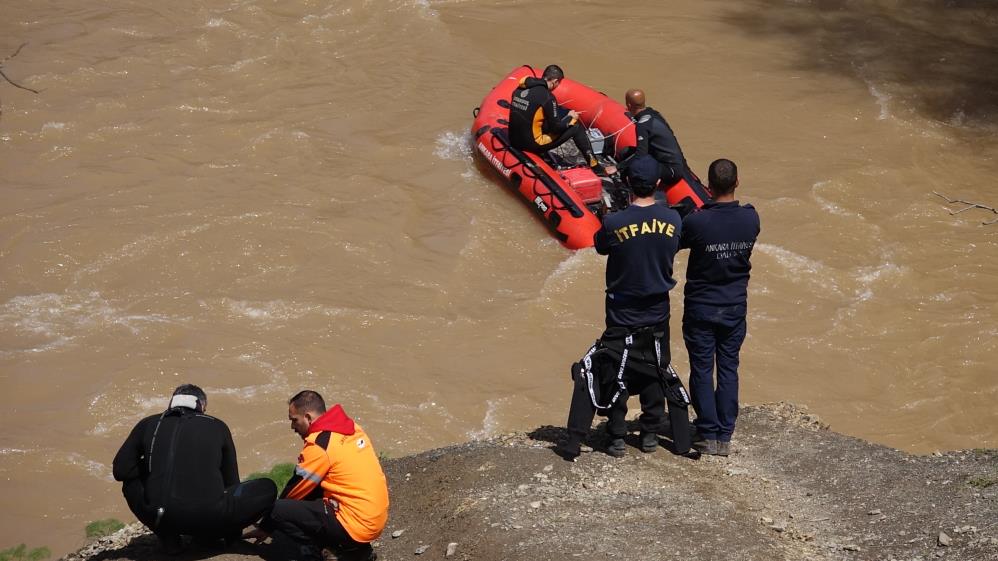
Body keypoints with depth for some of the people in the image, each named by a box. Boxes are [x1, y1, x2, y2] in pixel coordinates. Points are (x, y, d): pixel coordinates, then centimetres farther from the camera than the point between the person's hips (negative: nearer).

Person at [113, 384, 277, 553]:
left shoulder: (148, 424, 15)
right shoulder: (217, 426, 15)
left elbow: (121, 470, 13)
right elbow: (231, 480, 24)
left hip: (161, 518, 1)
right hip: (208, 518, -1)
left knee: (131, 482, 32)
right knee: (268, 488, 16)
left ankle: (169, 538, 16)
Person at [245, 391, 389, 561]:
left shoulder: (319, 445, -14)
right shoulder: (350, 427, 10)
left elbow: (294, 492, -3)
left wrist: (265, 528, 11)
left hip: (357, 525, -9)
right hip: (376, 519, 9)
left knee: (277, 511, -9)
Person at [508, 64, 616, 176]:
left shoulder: (520, 89, 4)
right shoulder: (546, 96, -18)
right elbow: (556, 127, -13)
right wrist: (570, 117, 7)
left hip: (514, 140, 8)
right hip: (532, 144, -8)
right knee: (576, 126, 5)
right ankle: (596, 167, 11)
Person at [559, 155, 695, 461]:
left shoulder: (614, 224, -21)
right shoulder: (672, 220, -11)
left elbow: (600, 246, -2)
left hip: (622, 316, -3)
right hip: (658, 315, 3)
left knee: (613, 374, 8)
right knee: (654, 372, 18)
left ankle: (617, 437, 8)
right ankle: (650, 434, 24)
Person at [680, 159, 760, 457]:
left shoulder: (697, 222, -22)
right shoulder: (751, 219, -10)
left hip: (700, 308, -3)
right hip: (735, 307, 3)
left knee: (702, 370, 8)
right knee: (729, 369, 12)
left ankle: (708, 434, 10)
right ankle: (725, 436, 13)